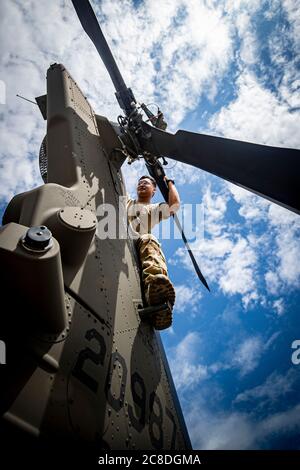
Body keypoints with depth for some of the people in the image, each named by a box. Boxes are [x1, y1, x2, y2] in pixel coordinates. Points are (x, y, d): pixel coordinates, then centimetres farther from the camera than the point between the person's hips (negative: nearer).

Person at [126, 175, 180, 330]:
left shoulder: (155, 208, 35)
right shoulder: (126, 202, 42)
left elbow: (175, 204, 19)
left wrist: (169, 182, 31)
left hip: (141, 243, -3)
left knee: (148, 240, -39)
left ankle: (155, 285, -70)